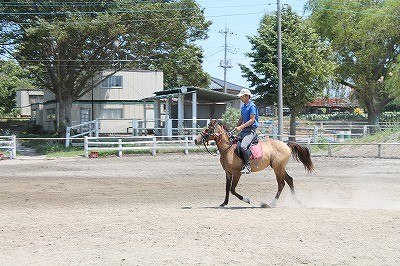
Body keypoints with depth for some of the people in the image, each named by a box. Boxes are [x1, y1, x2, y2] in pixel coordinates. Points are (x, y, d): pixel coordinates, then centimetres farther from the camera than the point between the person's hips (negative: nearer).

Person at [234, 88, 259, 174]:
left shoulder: (252, 106, -11)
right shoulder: (243, 107, 17)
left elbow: (252, 120, -18)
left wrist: (241, 127, -21)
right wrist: (236, 127, 14)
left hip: (250, 130, -10)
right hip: (244, 130, 10)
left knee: (243, 146, -29)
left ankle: (247, 166, -23)